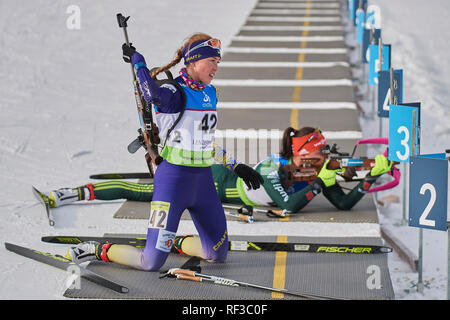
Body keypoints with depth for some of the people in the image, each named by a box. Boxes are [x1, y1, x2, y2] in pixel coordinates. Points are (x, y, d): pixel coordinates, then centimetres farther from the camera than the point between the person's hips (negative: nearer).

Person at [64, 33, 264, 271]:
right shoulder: (173, 92, -12)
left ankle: (176, 242, 39)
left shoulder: (210, 93, 11)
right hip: (174, 178, -7)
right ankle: (99, 251, 13)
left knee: (218, 255, 14)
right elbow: (153, 95, -38)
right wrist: (137, 61, -23)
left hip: (203, 180, 7)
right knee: (152, 262, -9)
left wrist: (235, 166, 23)